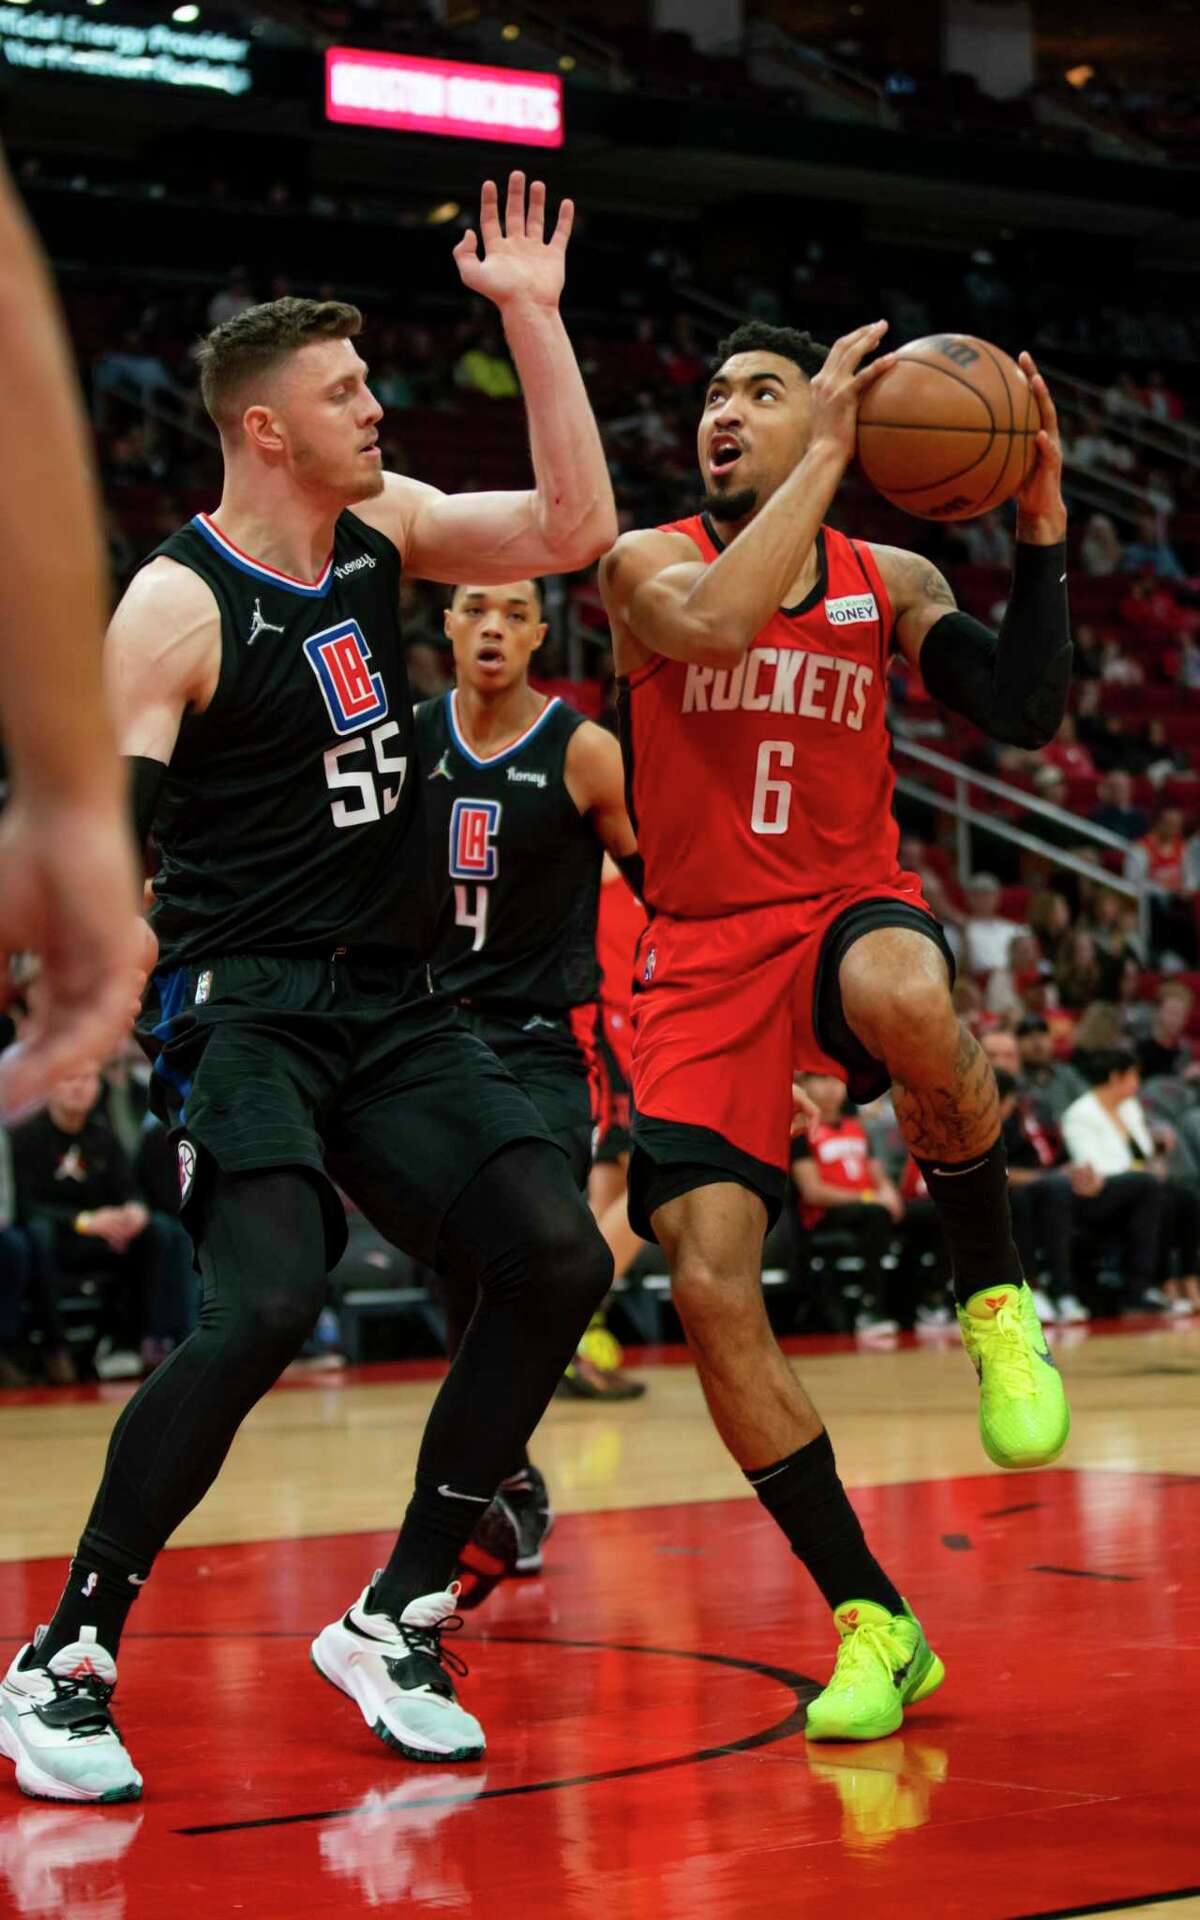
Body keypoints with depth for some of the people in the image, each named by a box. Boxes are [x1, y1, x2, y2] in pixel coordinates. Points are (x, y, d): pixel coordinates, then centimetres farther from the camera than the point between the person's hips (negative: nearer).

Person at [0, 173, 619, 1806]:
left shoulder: (382, 527, 8)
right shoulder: (177, 606, -12)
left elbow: (574, 530, 3)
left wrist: (534, 318, -2)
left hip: (391, 1001, 7)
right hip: (243, 1001, -7)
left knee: (559, 1264, -5)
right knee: (269, 1305, -26)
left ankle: (394, 1622, 9)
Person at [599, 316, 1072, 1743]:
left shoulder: (890, 583, 8)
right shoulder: (650, 562, 0)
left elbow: (1026, 715, -3)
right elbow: (711, 623, -24)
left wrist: (1039, 528, -9)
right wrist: (826, 455, -20)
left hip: (848, 912, 0)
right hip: (704, 955, 1)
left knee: (902, 995, -41)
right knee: (710, 1290, -12)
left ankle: (994, 1292, -13)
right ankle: (873, 1624, 2)